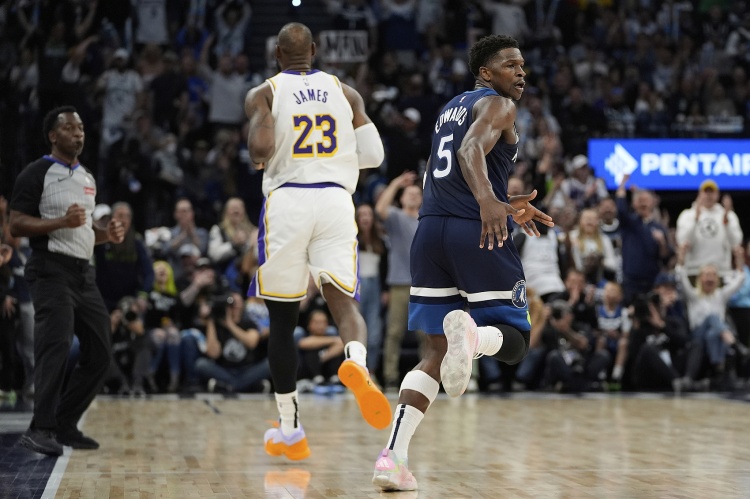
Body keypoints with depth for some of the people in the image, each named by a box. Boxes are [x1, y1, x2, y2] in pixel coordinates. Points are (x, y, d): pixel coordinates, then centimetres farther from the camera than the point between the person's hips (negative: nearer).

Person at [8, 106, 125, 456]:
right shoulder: (36, 174, -6)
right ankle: (40, 430, -13)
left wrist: (105, 235, 8)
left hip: (83, 272, 8)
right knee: (56, 348, -17)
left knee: (99, 354, 6)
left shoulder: (87, 178, 18)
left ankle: (64, 426, 16)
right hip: (52, 272, -8)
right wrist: (62, 221, -24)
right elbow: (16, 226, -12)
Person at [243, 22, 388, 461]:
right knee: (345, 301, -1)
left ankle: (290, 430, 16)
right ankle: (357, 362, -38)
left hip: (287, 201, -1)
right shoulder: (346, 93, 14)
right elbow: (373, 155, 9)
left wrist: (259, 158, 11)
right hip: (336, 200, 1)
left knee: (283, 320, 10)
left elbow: (261, 148, -12)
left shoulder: (263, 94, 5)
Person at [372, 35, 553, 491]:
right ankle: (471, 335, -33)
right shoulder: (498, 105, 0)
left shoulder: (451, 109, 26)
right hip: (478, 233, -7)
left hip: (431, 230, 7)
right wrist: (489, 202, -37)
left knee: (437, 353, 11)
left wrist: (506, 207, 36)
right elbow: (472, 150, -21)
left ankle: (393, 457, -4)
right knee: (514, 343, 4)